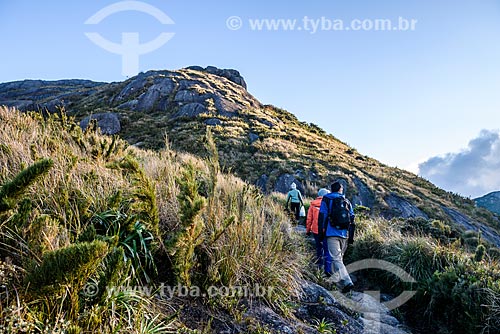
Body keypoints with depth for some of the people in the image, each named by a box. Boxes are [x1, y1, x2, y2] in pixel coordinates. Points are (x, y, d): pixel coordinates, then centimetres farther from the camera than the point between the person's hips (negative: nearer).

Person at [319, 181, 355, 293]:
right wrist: (351, 236, 15)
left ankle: (347, 282, -23)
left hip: (332, 233, -4)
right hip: (344, 234, 4)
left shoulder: (326, 199, 4)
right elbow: (352, 219, 12)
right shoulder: (347, 201, 14)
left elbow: (322, 216, -3)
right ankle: (336, 280, 28)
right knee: (339, 257, 18)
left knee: (336, 259, -8)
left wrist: (321, 232, 2)